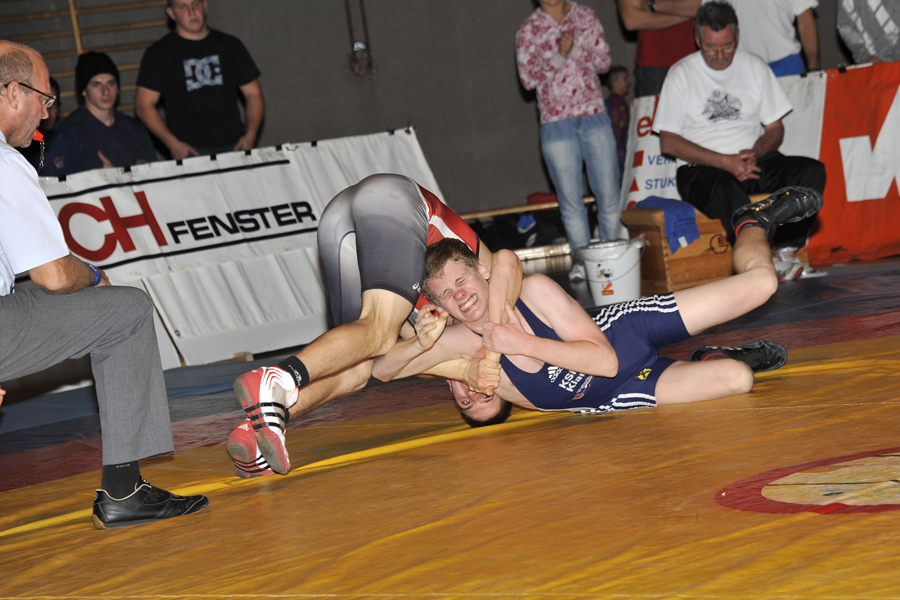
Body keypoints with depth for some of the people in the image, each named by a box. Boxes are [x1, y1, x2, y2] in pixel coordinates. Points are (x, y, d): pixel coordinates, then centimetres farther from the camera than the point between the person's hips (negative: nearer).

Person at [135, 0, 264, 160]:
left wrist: (250, 136, -1)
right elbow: (144, 105, 2)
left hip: (234, 147, 2)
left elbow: (254, 94, 15)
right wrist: (173, 144, -10)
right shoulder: (158, 53, 5)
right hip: (191, 151, -2)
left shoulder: (230, 45, 13)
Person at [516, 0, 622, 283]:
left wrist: (575, 51, -15)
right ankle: (581, 258, 12)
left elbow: (604, 61, 1)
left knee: (608, 193, 2)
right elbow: (527, 78, -7)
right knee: (570, 199, 2)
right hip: (555, 122, -1)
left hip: (594, 116, 1)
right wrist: (559, 56, -19)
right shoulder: (528, 30, 2)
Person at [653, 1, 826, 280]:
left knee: (813, 171, -22)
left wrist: (755, 154, -11)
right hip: (700, 169, -4)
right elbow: (669, 142, -4)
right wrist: (725, 162, -15)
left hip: (754, 162, 4)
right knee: (724, 186, -40)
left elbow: (775, 128, 13)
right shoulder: (681, 74, 1)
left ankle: (784, 250, -28)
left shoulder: (755, 67, 11)